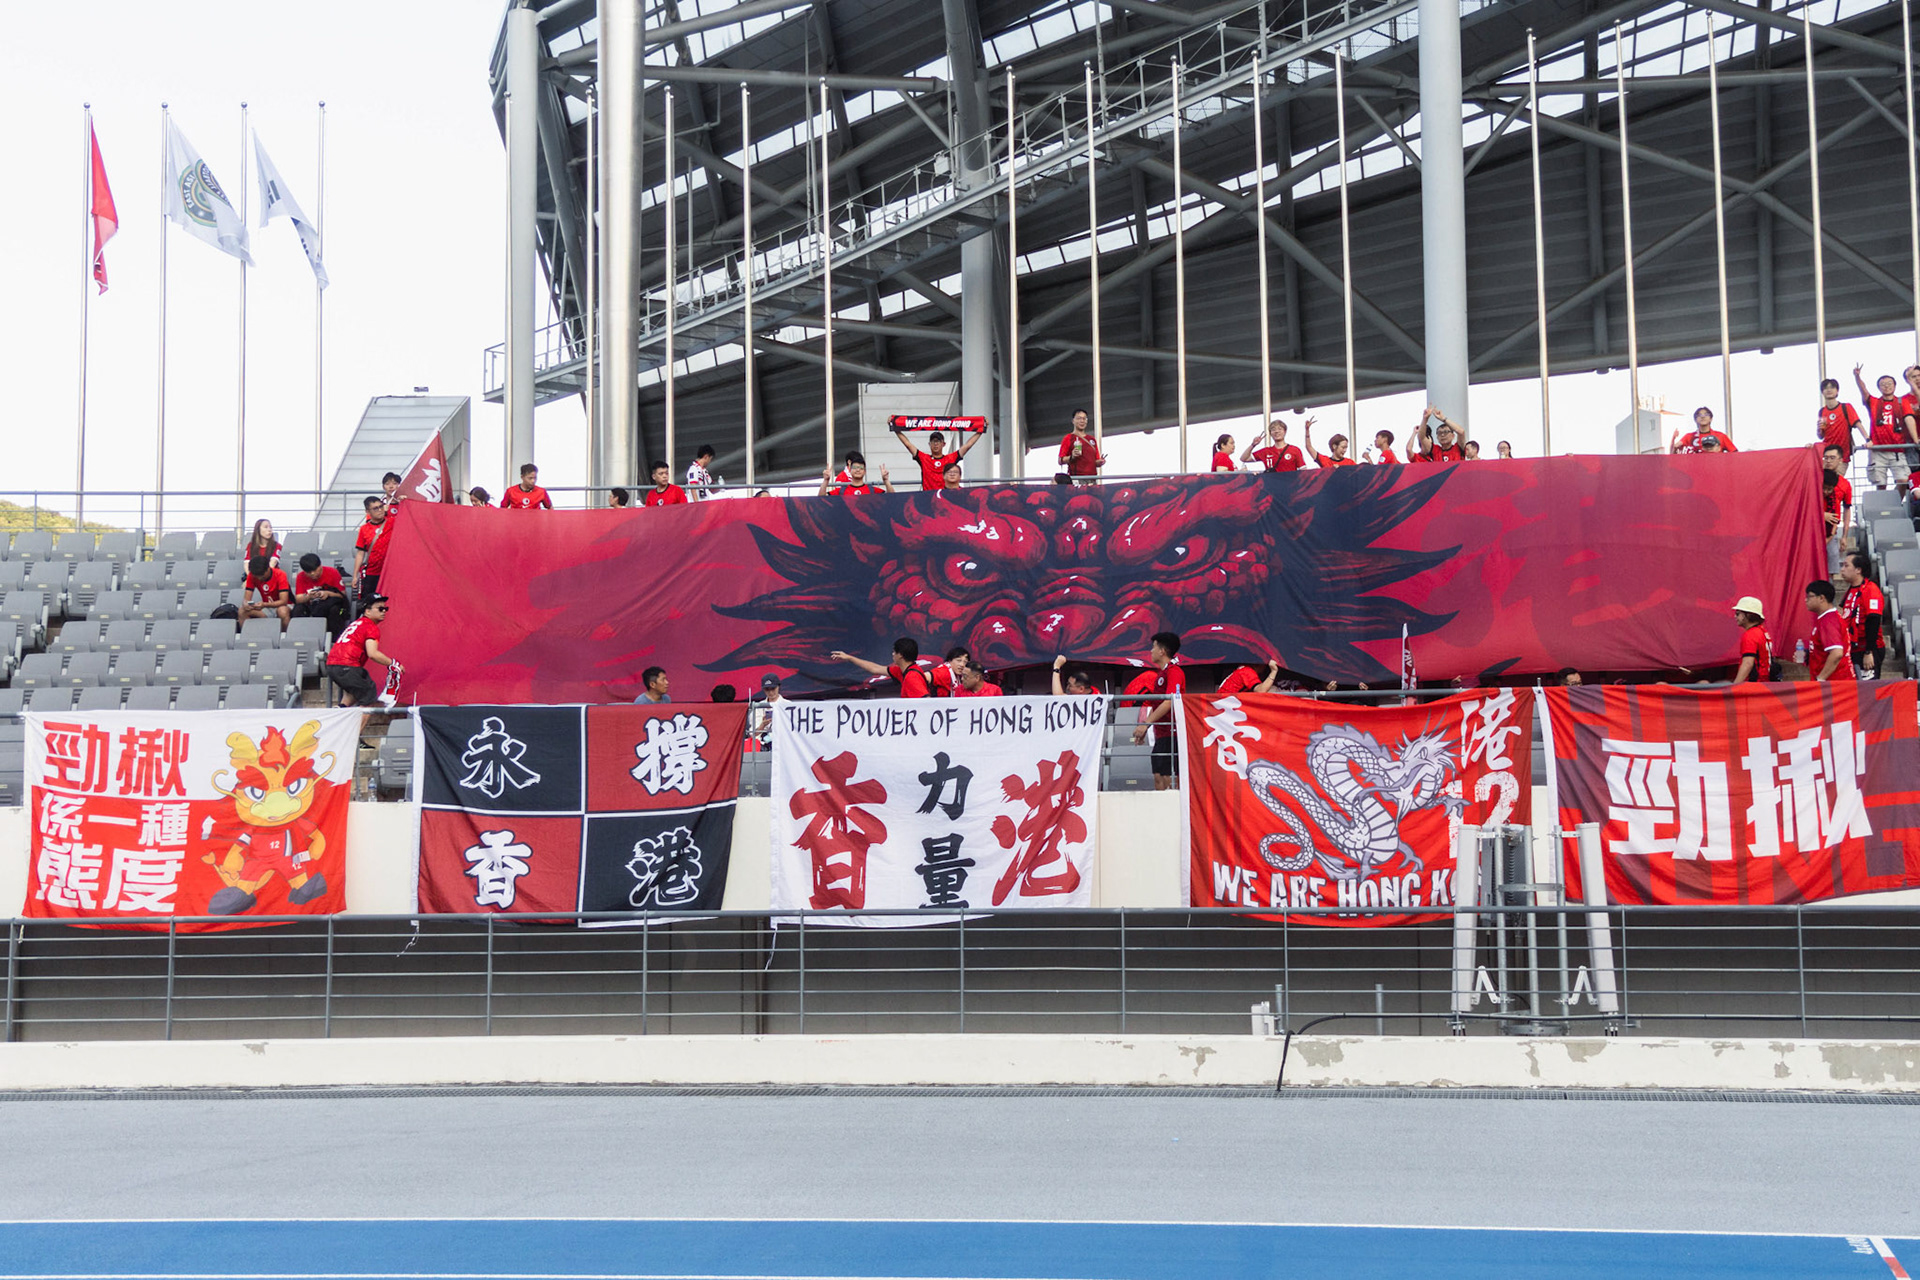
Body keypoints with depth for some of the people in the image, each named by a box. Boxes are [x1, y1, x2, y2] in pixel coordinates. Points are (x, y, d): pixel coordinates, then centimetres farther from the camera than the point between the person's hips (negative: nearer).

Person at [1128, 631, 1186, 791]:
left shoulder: (1174, 672, -11)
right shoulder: (1160, 674, 19)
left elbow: (1169, 703, -20)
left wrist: (1146, 723, -20)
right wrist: (1144, 727, 20)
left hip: (1170, 734, -10)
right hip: (1160, 734, 10)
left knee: (1169, 779, -11)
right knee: (1158, 778, 7)